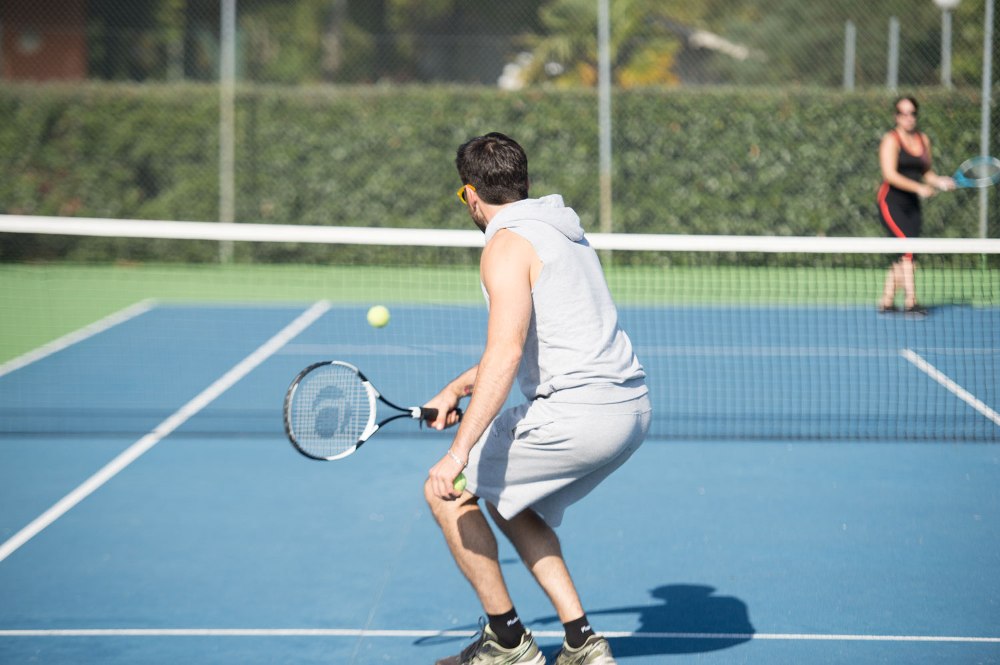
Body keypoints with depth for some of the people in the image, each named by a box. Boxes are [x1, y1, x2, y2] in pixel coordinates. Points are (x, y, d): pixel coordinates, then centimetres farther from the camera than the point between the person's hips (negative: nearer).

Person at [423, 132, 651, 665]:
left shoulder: (506, 245, -9)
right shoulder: (559, 231, 21)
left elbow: (505, 354, -22)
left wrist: (459, 451, -25)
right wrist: (458, 388, 30)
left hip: (578, 411, -10)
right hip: (630, 407, 10)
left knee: (447, 492, 3)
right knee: (508, 503, 25)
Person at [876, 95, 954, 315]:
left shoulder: (923, 140, 12)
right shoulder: (891, 140, -7)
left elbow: (926, 172, 21)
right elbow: (890, 174, -16)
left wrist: (939, 181, 0)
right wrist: (919, 188, -22)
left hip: (911, 205, 7)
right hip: (891, 202, -7)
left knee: (902, 256, 4)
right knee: (907, 247, -18)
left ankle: (886, 301, 13)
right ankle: (910, 302, -21)